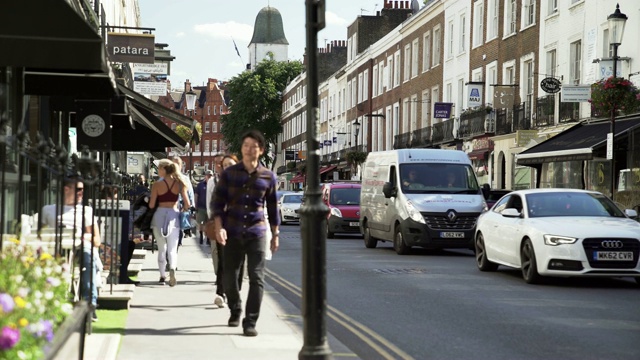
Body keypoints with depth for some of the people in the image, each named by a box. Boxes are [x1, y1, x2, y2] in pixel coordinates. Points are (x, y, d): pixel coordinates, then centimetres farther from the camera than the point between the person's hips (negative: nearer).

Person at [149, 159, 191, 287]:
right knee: (172, 249, 4)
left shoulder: (157, 185, -5)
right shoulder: (179, 184, 2)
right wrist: (181, 210, 20)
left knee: (162, 248, 12)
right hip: (174, 215, 1)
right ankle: (172, 269, -24)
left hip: (159, 215, -1)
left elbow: (151, 205, -5)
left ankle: (163, 276, 13)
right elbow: (187, 205, -1)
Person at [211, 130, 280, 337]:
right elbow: (218, 202, 1)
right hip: (233, 233, 1)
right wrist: (219, 227, -11)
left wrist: (275, 234, 12)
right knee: (229, 276, 7)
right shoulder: (229, 173, 2)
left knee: (256, 278, -8)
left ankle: (250, 322, -4)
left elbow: (272, 208, 11)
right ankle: (235, 310, 32)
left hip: (256, 233, -1)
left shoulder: (268, 177, 3)